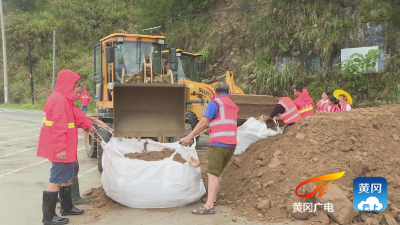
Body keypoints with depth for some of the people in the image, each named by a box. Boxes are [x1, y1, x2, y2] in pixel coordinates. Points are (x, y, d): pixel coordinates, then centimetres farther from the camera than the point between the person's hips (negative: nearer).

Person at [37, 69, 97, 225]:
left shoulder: (65, 98, 12)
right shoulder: (59, 99, -20)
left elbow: (75, 114, 26)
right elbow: (58, 126, -25)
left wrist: (88, 124, 34)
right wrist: (60, 148, -26)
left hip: (66, 147, 11)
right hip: (60, 149, -11)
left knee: (67, 176, 20)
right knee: (56, 180, -3)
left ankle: (67, 207, 35)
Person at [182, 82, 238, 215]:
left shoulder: (215, 103, -3)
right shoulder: (234, 106, 20)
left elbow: (204, 122, -11)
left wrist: (190, 136, -9)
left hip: (219, 143, -8)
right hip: (232, 144, 8)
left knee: (213, 173, -12)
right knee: (218, 172, 19)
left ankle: (209, 206, -19)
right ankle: (212, 198, 27)